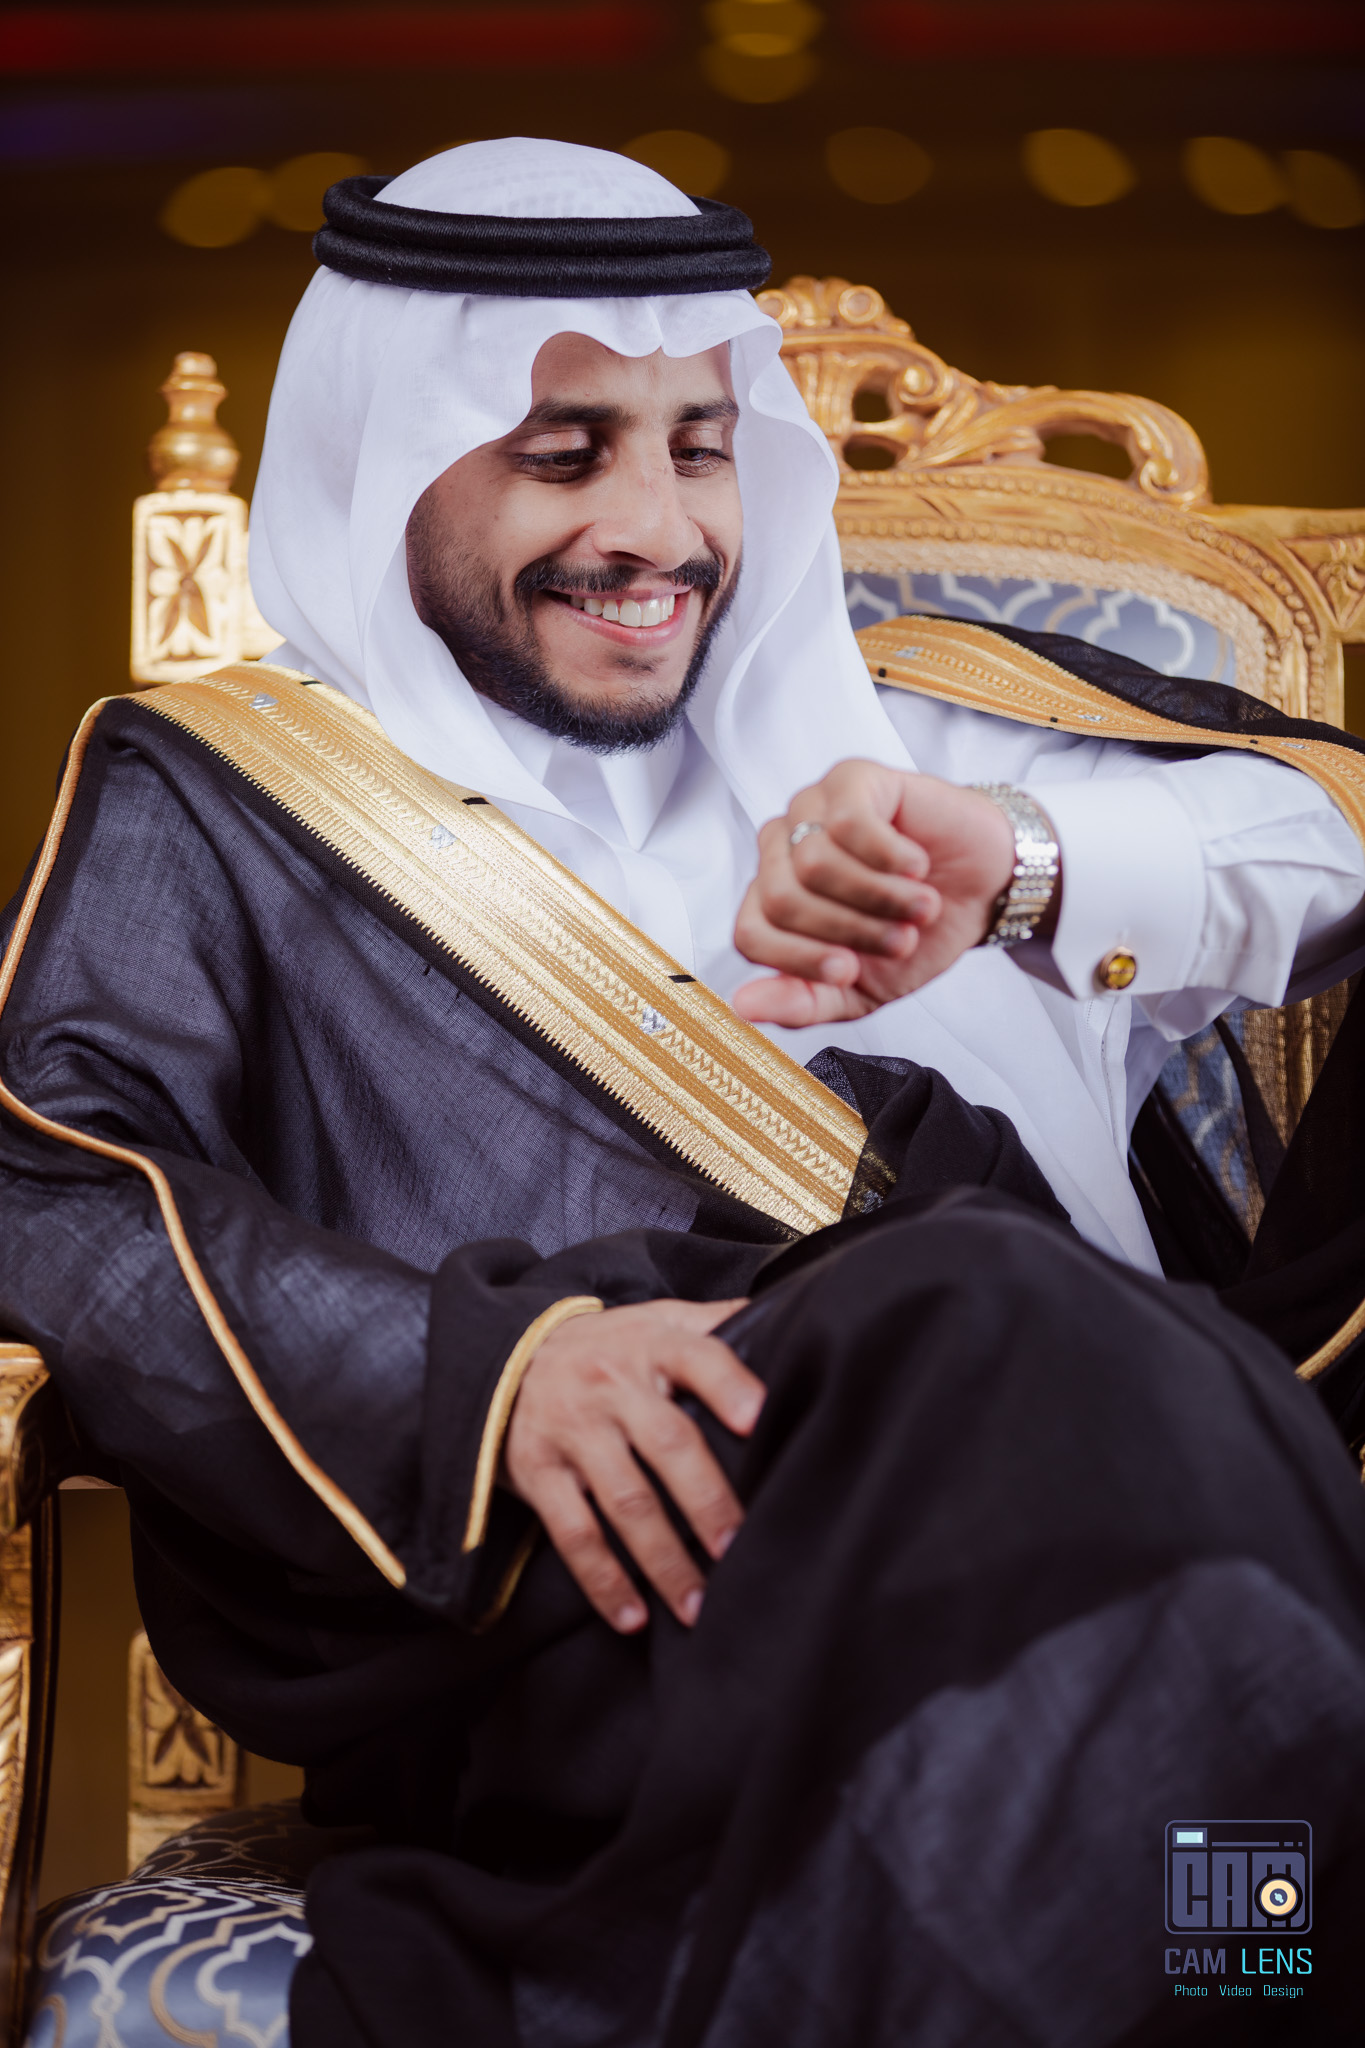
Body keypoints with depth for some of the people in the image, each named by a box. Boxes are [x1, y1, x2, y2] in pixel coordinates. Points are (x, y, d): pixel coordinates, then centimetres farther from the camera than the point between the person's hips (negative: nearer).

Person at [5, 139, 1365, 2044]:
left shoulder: (909, 725, 28)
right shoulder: (211, 795, 20)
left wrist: (1031, 860, -5)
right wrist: (486, 1370, -16)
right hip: (522, 1600, -2)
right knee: (988, 1329, -33)